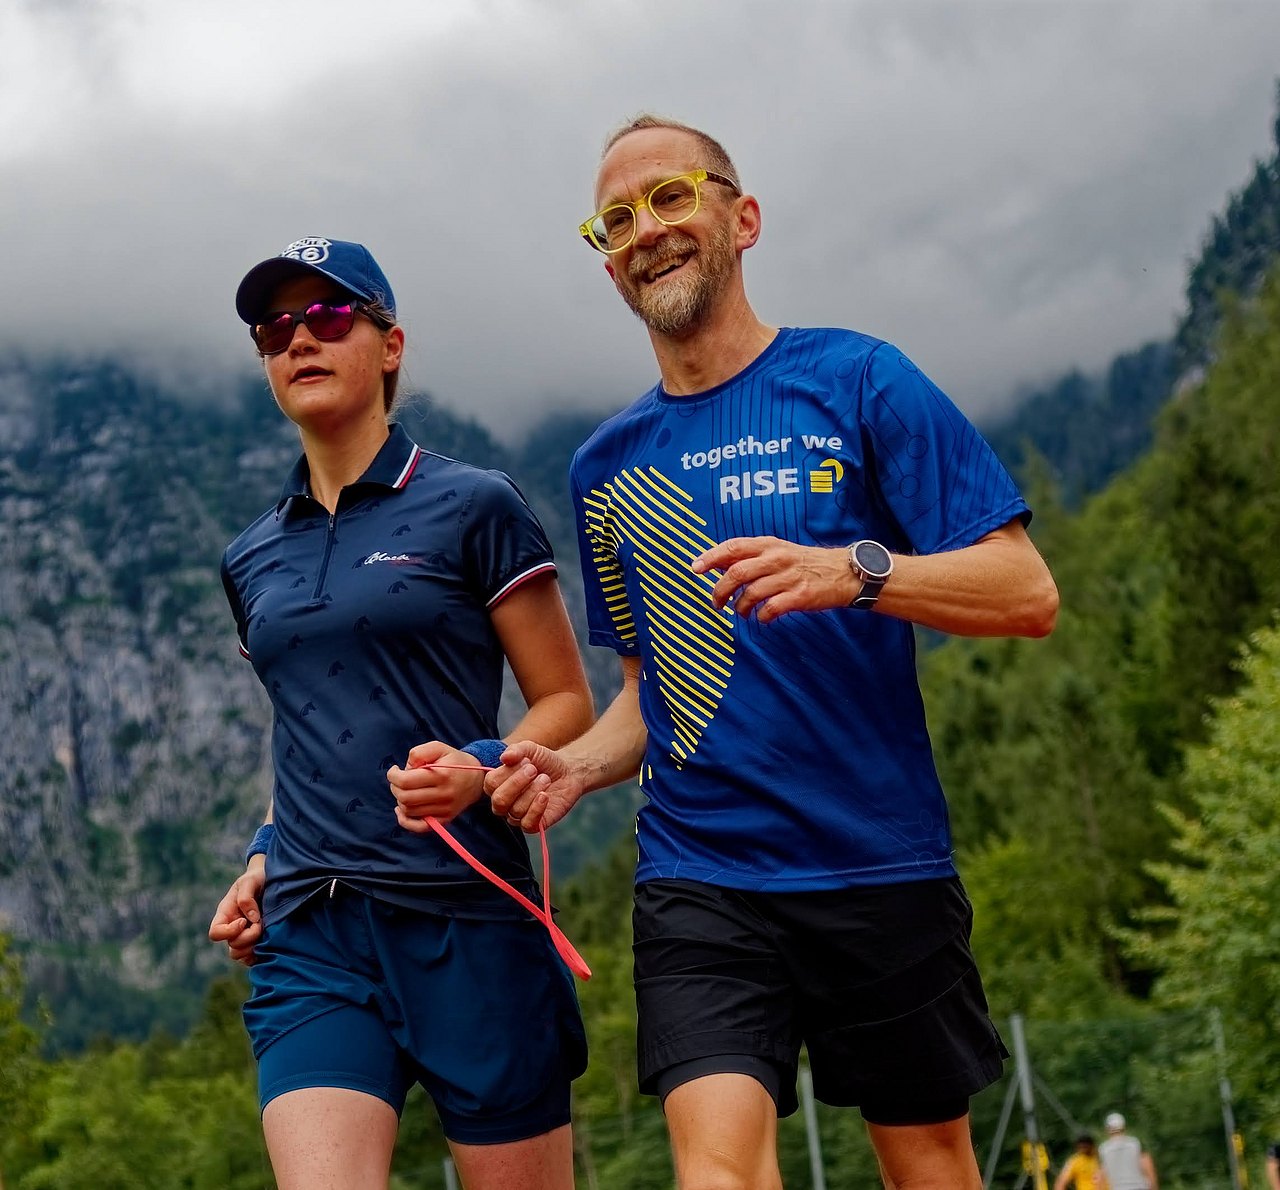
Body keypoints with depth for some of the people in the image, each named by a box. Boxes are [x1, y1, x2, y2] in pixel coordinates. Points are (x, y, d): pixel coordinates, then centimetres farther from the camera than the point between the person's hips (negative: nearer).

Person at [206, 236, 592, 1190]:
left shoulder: (472, 507, 1)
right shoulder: (254, 561, 17)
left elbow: (567, 705, 2)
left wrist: (477, 769, -17)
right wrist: (265, 863, 10)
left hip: (467, 924, -3)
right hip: (308, 936, 4)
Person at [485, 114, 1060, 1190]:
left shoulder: (856, 382, -1)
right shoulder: (608, 466, 12)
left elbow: (1027, 594, -7)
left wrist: (852, 569, -23)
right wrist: (577, 768, 2)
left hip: (882, 862, -2)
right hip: (698, 875, 2)